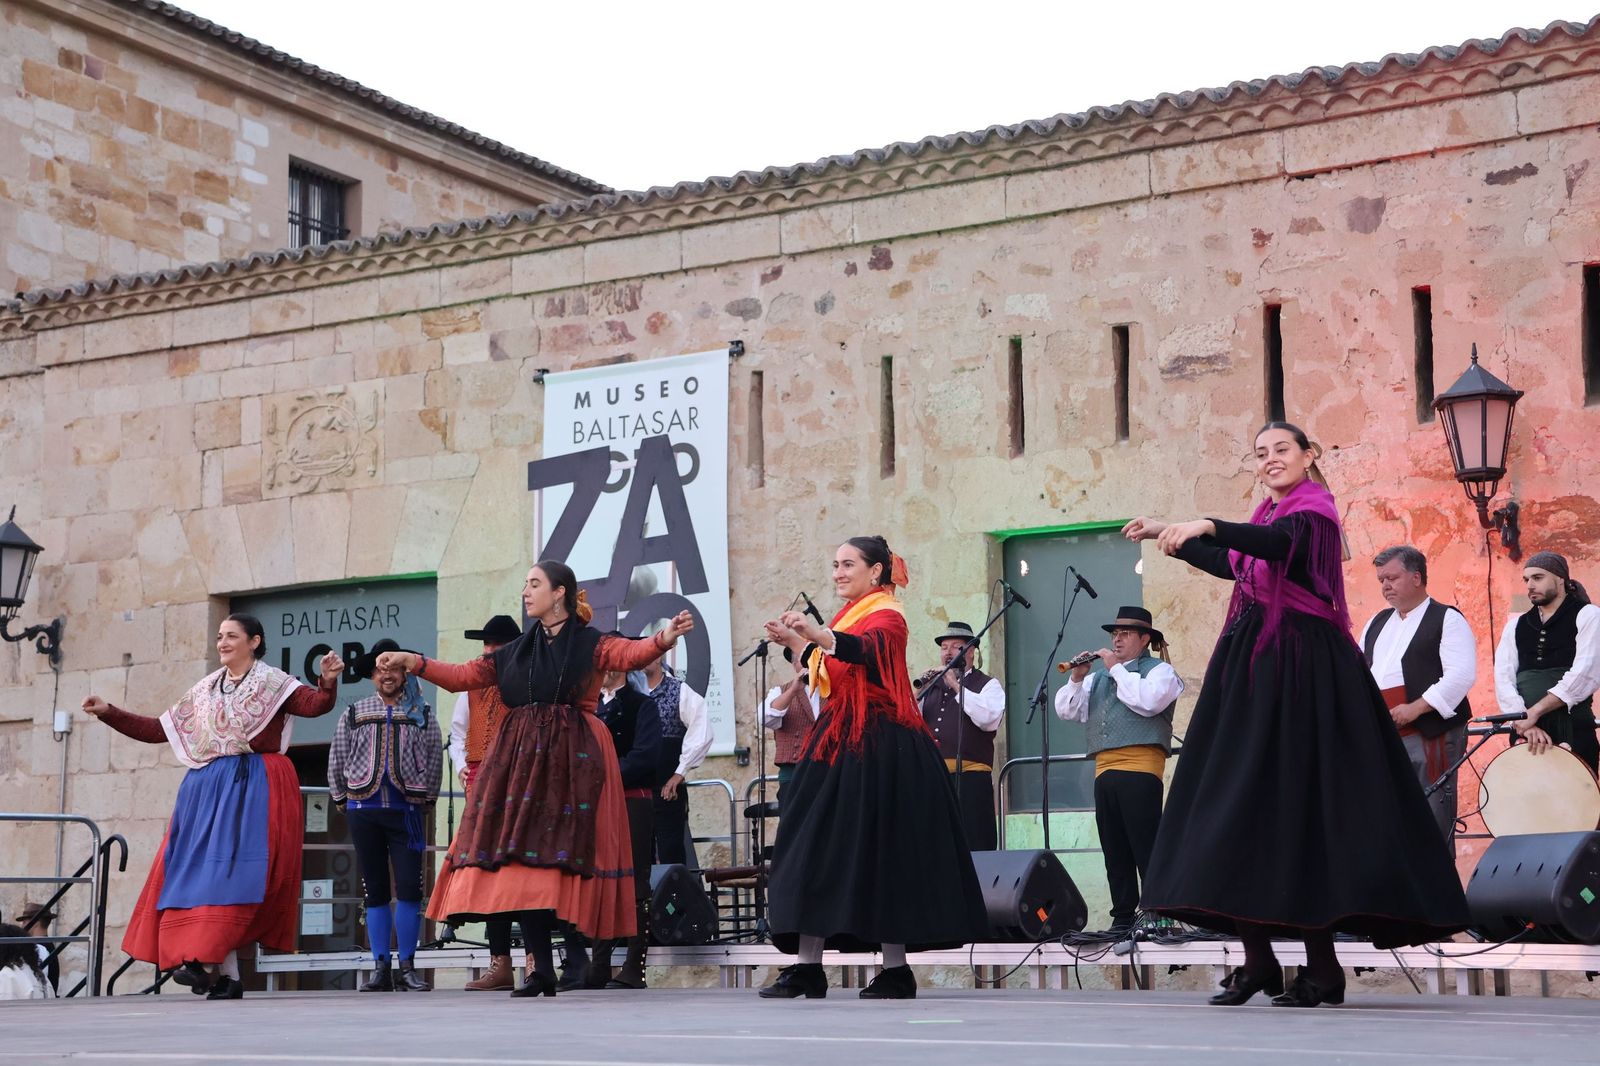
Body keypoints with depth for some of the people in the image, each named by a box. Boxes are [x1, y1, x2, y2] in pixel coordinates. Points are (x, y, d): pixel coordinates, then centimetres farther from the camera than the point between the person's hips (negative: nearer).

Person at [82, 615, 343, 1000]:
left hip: (255, 790, -6)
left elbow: (316, 705, -14)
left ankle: (206, 960, -20)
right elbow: (159, 730, 19)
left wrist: (328, 681, -35)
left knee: (232, 870, -15)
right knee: (202, 869, -2)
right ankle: (228, 976, -1)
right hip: (207, 789, 6)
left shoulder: (272, 683, 1)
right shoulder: (204, 690, 18)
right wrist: (109, 713, 14)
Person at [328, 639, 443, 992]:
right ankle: (381, 968, 6)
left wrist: (425, 801, 4)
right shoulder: (354, 714, 10)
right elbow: (337, 761, 13)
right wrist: (342, 799, 13)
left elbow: (433, 762, 7)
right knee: (375, 890, 3)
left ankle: (407, 967, -2)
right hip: (364, 811, 1)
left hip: (406, 810, -1)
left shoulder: (422, 714, 8)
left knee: (409, 889, -7)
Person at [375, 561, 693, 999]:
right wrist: (413, 662, 8)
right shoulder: (516, 651, 17)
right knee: (522, 858, -4)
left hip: (572, 759, -5)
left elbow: (632, 654, -16)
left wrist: (664, 638, -36)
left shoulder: (591, 644, 2)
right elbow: (463, 676, 17)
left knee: (564, 857, -10)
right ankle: (541, 968, -1)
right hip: (521, 762, 5)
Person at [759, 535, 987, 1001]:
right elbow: (823, 672, 21)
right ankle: (807, 967, 2)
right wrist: (793, 642, 6)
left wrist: (817, 633, -45)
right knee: (815, 843, 2)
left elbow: (866, 649, -29)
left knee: (881, 849, -6)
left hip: (878, 744, -9)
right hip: (839, 742, 9)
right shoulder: (850, 615, 18)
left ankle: (897, 971, 0)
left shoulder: (886, 614, -7)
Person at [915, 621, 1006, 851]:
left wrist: (957, 686, -8)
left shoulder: (988, 685, 9)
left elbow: (988, 719, -11)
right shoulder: (932, 685, 22)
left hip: (969, 776, -4)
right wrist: (918, 692, 1)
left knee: (973, 849, -9)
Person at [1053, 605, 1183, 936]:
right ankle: (1123, 917, 9)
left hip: (1140, 768, -7)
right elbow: (1066, 711, 18)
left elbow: (1148, 701, -14)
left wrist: (1117, 669, -6)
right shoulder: (1098, 678, 25)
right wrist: (1077, 679, 3)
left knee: (1146, 847, -10)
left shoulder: (1160, 670, 7)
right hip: (1105, 770, 7)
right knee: (1115, 850, 6)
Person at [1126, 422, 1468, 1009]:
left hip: (1301, 666, -8)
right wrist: (1167, 534, 35)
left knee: (1301, 799, -10)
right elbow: (1232, 565, 34)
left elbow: (1279, 543, -28)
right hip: (1255, 664, 9)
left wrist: (1208, 525, -42)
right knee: (1244, 796, 2)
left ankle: (1321, 966, -7)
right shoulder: (1269, 516, 18)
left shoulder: (1311, 508, -6)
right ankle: (1257, 959, 2)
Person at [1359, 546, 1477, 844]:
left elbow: (1462, 674, -12)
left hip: (1430, 736, -7)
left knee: (1431, 822, -7)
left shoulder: (1447, 619, -1)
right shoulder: (1378, 622, 21)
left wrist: (1416, 708, -19)